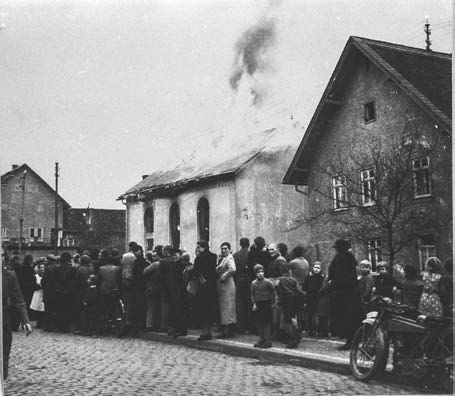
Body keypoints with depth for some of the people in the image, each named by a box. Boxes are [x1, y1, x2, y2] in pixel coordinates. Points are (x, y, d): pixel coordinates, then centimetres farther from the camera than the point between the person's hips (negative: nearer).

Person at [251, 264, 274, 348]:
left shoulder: (267, 282, -7)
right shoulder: (253, 283, 6)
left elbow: (273, 292, 0)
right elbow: (252, 294, 9)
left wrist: (272, 303, 0)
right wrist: (254, 303, -1)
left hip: (266, 304, -5)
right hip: (257, 305, 5)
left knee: (267, 323, -4)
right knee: (259, 323, 9)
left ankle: (268, 341, 1)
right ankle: (261, 340, 19)